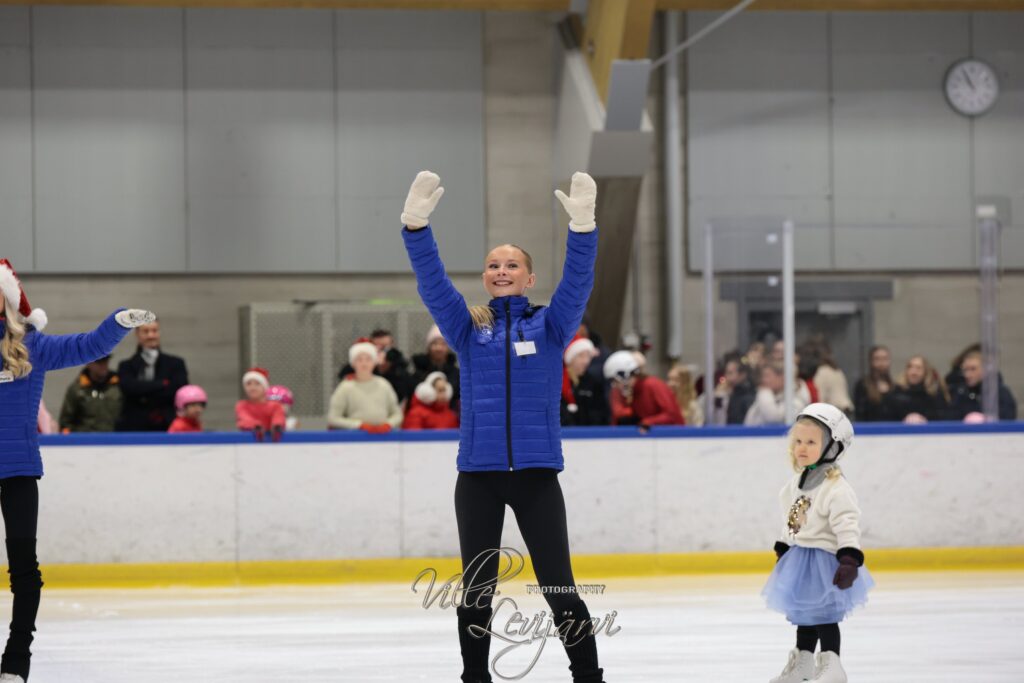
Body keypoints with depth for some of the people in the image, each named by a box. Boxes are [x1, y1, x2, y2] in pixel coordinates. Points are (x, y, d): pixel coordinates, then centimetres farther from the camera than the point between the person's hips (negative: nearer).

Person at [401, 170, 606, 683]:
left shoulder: (550, 326, 5)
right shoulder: (469, 328, 7)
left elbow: (578, 282, -10)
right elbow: (431, 283, -5)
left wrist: (582, 226, -27)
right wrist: (416, 225, -21)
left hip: (537, 473, -1)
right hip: (478, 474, 1)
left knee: (558, 586, 0)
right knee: (477, 588, 8)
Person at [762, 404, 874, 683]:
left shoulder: (836, 488, -20)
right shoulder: (796, 483, 7)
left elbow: (847, 524, -25)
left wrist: (849, 559, -32)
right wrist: (783, 551, 23)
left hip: (824, 559, -9)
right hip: (799, 558, 9)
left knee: (824, 613, -5)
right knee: (802, 613, 18)